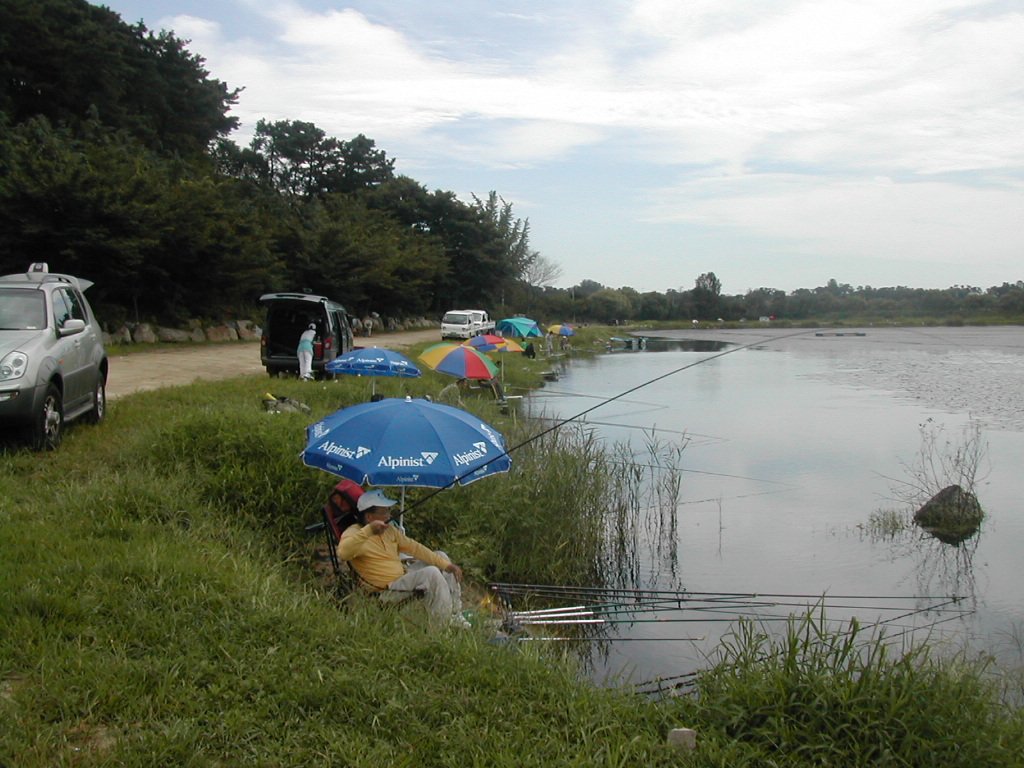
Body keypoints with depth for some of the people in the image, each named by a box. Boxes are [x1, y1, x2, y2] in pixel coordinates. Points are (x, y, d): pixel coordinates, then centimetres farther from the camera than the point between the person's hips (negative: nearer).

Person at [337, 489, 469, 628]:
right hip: (388, 591, -10)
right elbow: (343, 553, -37)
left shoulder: (389, 530, 10)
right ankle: (445, 625, -19)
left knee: (440, 556, 15)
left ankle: (455, 617, 15)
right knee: (431, 572, -27)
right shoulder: (354, 533, -15)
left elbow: (414, 547, 9)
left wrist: (447, 565, 2)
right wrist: (368, 530, -46)